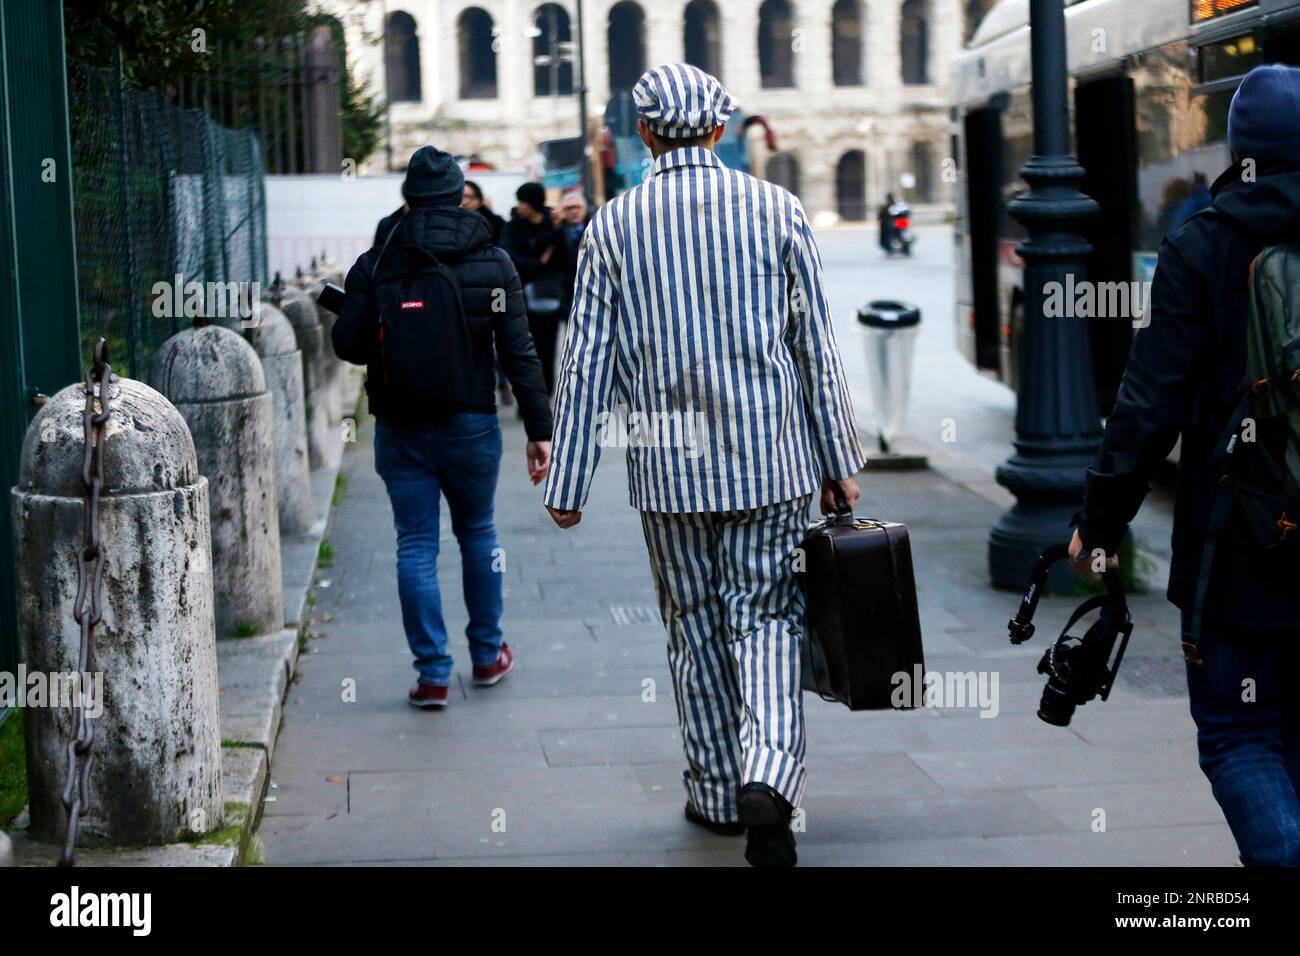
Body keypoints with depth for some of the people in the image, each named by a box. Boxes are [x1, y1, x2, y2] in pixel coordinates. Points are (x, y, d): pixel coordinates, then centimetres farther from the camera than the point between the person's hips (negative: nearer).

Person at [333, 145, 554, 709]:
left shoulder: (375, 264, -5)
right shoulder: (493, 263, -2)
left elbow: (347, 343, -6)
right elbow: (519, 353, -4)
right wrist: (539, 429, -1)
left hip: (400, 427, -1)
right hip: (471, 424, 1)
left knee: (416, 546, 4)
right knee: (477, 533, 18)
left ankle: (433, 673, 3)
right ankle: (487, 655, 27)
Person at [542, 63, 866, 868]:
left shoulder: (615, 224, -1)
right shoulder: (776, 209, -1)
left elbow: (588, 362, -1)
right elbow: (815, 347, 1)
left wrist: (568, 482, 4)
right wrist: (841, 462, 8)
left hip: (669, 467, 0)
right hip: (771, 460, 0)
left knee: (695, 627, 13)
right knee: (767, 619, 5)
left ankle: (719, 792, 22)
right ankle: (768, 774, -17)